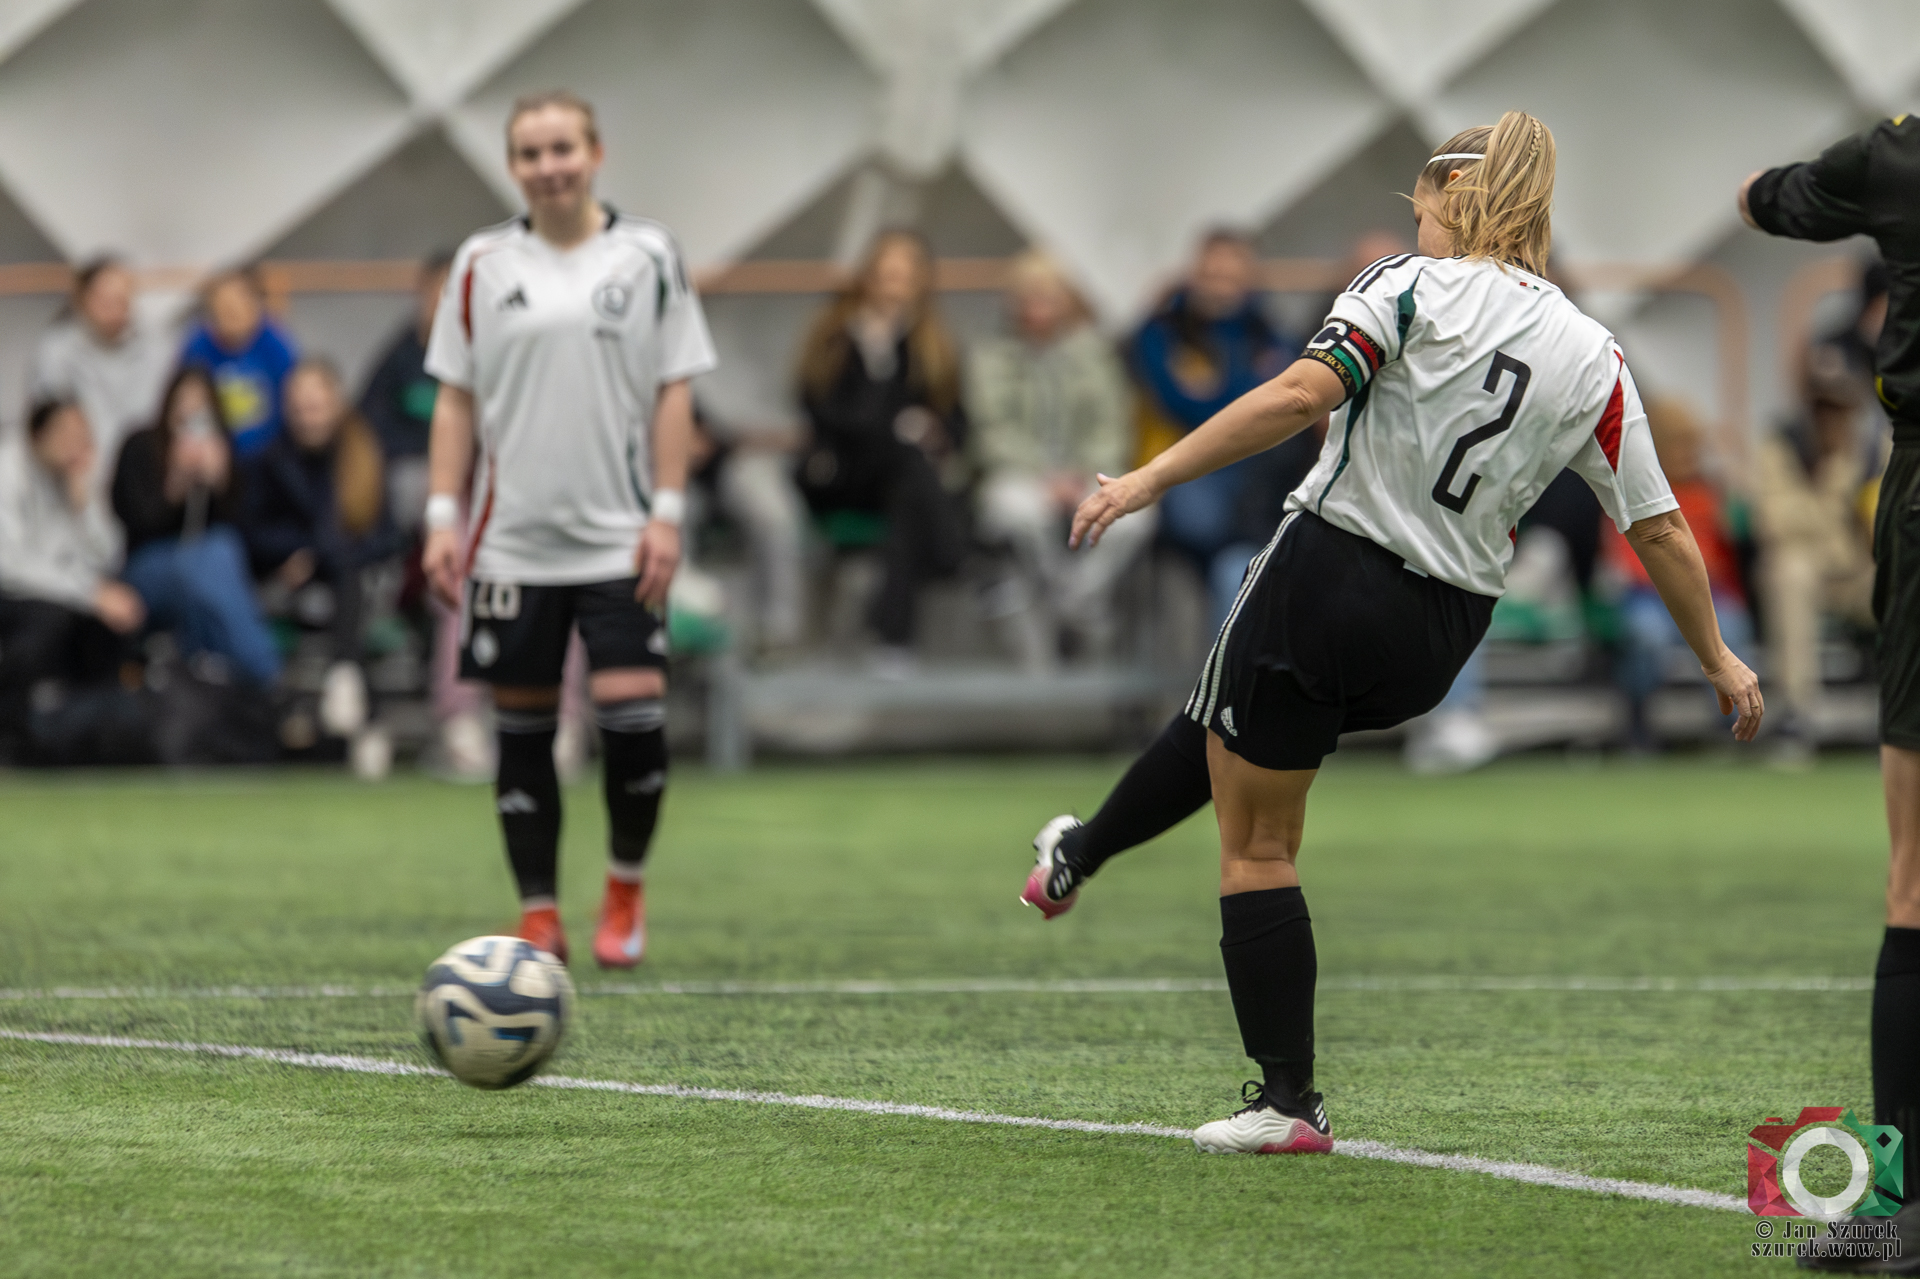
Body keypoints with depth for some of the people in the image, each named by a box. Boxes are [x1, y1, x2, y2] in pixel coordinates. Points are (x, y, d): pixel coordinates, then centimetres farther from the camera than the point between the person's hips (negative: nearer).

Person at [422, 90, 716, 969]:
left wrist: (666, 513, -5)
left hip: (620, 536, -2)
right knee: (523, 724, 3)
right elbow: (456, 400, 9)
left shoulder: (648, 258, 3)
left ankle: (626, 888, 10)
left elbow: (673, 394, 3)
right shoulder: (482, 265, 7)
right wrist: (442, 516, 1)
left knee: (631, 707, -12)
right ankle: (538, 919, 13)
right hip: (514, 538, 2)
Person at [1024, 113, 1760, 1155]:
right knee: (1222, 717, 33)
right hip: (1438, 639, 6)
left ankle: (1288, 1101, 9)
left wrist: (1152, 479, -21)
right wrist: (1718, 659, 16)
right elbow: (1658, 529, 5)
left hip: (1325, 577, -6)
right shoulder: (1594, 360, 4)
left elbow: (1302, 394, -22)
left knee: (1257, 849, 8)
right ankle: (1076, 860, 46)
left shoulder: (1414, 288, -8)